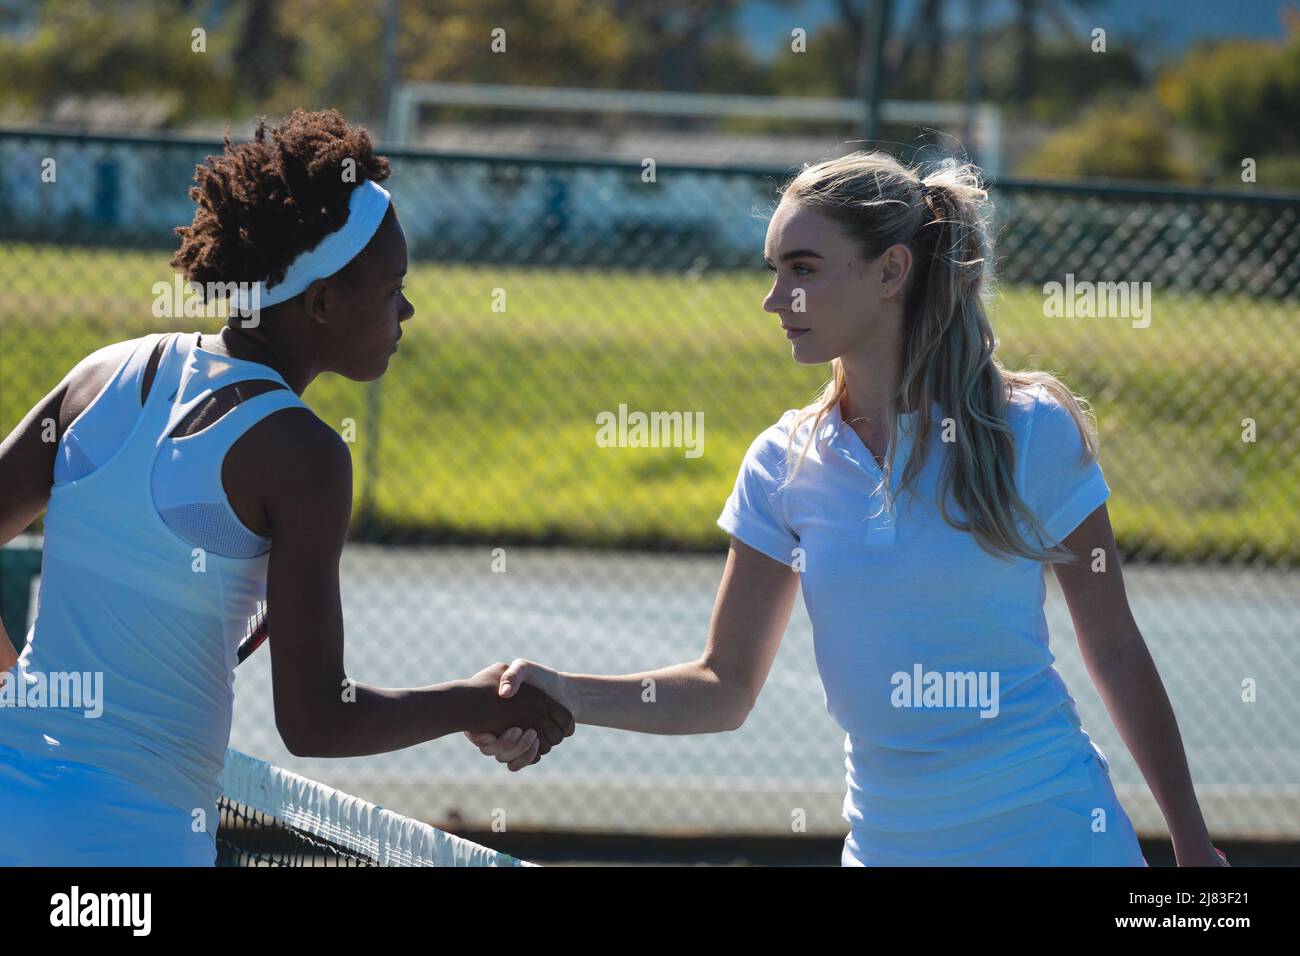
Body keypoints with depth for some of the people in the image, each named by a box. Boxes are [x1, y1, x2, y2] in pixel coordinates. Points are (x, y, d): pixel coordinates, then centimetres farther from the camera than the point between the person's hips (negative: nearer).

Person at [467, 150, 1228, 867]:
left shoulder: (1031, 432, -7)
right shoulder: (783, 466, 1)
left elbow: (1116, 653, -1)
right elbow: (725, 687, 4)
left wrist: (1192, 843, 0)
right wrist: (565, 696, -12)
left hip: (1049, 834, -3)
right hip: (888, 846, 3)